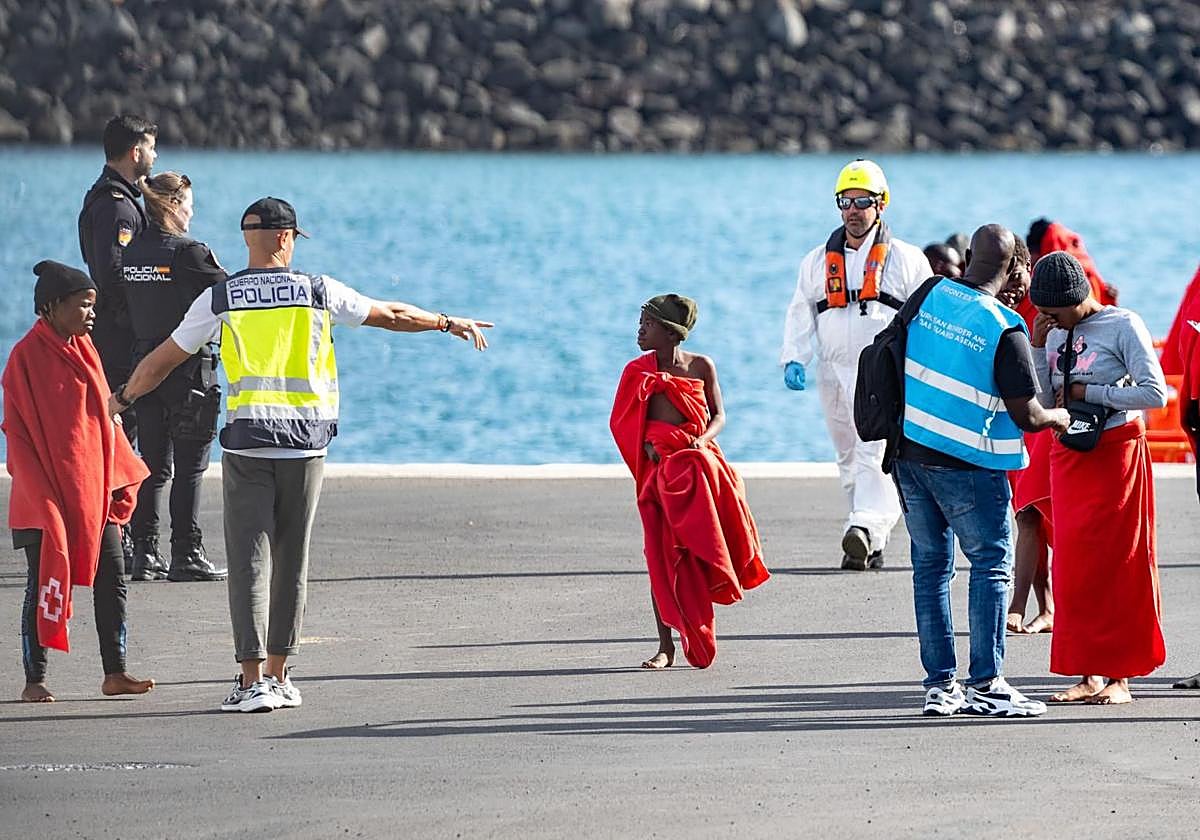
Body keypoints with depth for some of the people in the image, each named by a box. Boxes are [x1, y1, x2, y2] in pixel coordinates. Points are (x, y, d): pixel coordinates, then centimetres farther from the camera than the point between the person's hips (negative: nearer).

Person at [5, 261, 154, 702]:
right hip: (46, 496, -6)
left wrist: (119, 485, 9)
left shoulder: (83, 349, 10)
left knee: (111, 580, 5)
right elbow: (18, 433, -11)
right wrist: (42, 495, -16)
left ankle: (115, 673, 11)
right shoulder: (27, 356, -10)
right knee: (44, 584, 0)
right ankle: (34, 680, 8)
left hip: (93, 491, 6)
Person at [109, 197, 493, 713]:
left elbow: (165, 359, 11)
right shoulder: (317, 291, 3)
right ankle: (278, 675, 15)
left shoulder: (220, 298, 3)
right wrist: (449, 324, 29)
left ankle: (254, 681, -10)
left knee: (249, 560, -2)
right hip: (305, 440, 1)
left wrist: (123, 397, 27)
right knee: (291, 559, 11)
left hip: (247, 441, -1)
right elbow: (391, 315, 13)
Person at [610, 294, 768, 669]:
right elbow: (623, 424, 6)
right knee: (662, 557, -1)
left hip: (700, 465, 0)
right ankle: (666, 646, 2)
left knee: (699, 551, -2)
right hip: (660, 468, 0)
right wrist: (647, 447, -11)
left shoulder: (701, 366, 1)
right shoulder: (638, 372, 2)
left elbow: (719, 416, 5)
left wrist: (703, 440, -14)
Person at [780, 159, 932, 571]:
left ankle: (867, 528, -36)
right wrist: (793, 359, -4)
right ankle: (871, 545, 16)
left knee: (876, 450, -21)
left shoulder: (906, 259, 6)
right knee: (850, 459, 9)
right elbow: (800, 316, 13)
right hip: (835, 373, 5)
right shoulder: (818, 261, 15)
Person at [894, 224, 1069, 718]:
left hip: (909, 450, 6)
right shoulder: (1004, 329, -16)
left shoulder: (929, 297, 1)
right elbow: (1027, 417, -14)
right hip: (967, 466, -6)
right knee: (992, 565, 4)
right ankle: (985, 685, -1)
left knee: (931, 565, 12)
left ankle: (939, 683, 11)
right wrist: (1058, 417, 6)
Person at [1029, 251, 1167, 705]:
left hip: (1115, 452, -6)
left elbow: (1155, 393, -15)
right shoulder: (1055, 334, 7)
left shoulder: (1123, 326, -9)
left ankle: (1118, 675, 1)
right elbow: (1042, 402, 5)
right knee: (1072, 564, 3)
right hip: (1068, 457, 6)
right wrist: (1037, 346, -5)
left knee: (1115, 562, -3)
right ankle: (1088, 674, 7)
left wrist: (1089, 392, -13)